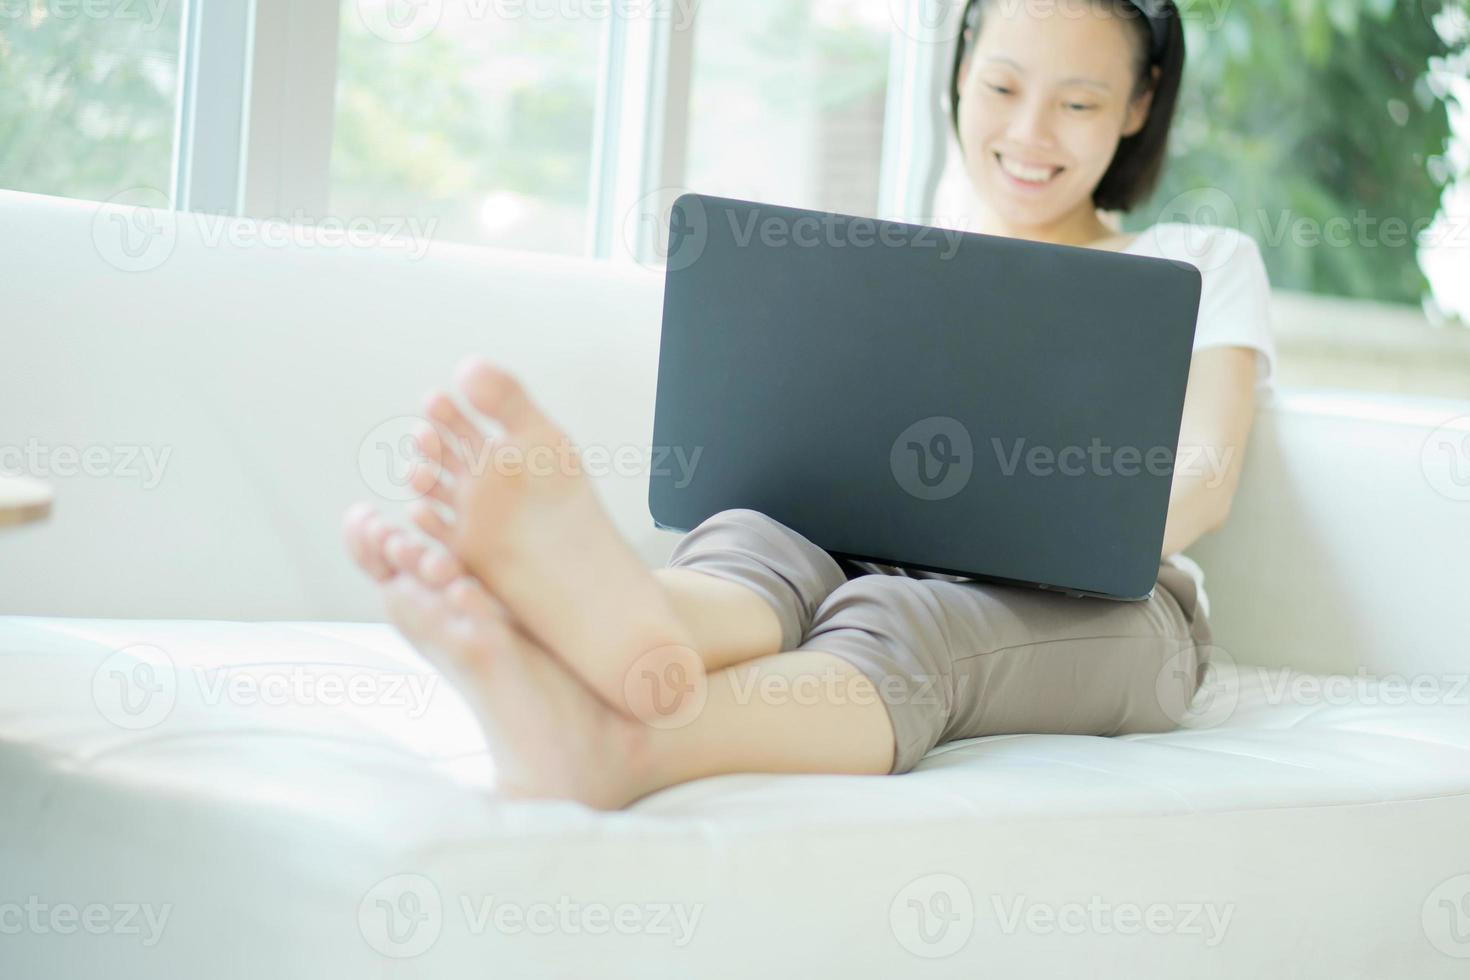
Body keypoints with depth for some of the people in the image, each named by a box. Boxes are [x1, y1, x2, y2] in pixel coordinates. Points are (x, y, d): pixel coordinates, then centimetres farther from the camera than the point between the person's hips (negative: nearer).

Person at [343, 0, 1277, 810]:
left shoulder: (1202, 264, 21)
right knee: (750, 535, -35)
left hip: (1103, 614, -2)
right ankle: (611, 617, -73)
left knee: (893, 619, -39)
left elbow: (1203, 482, 5)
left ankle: (610, 747, -71)